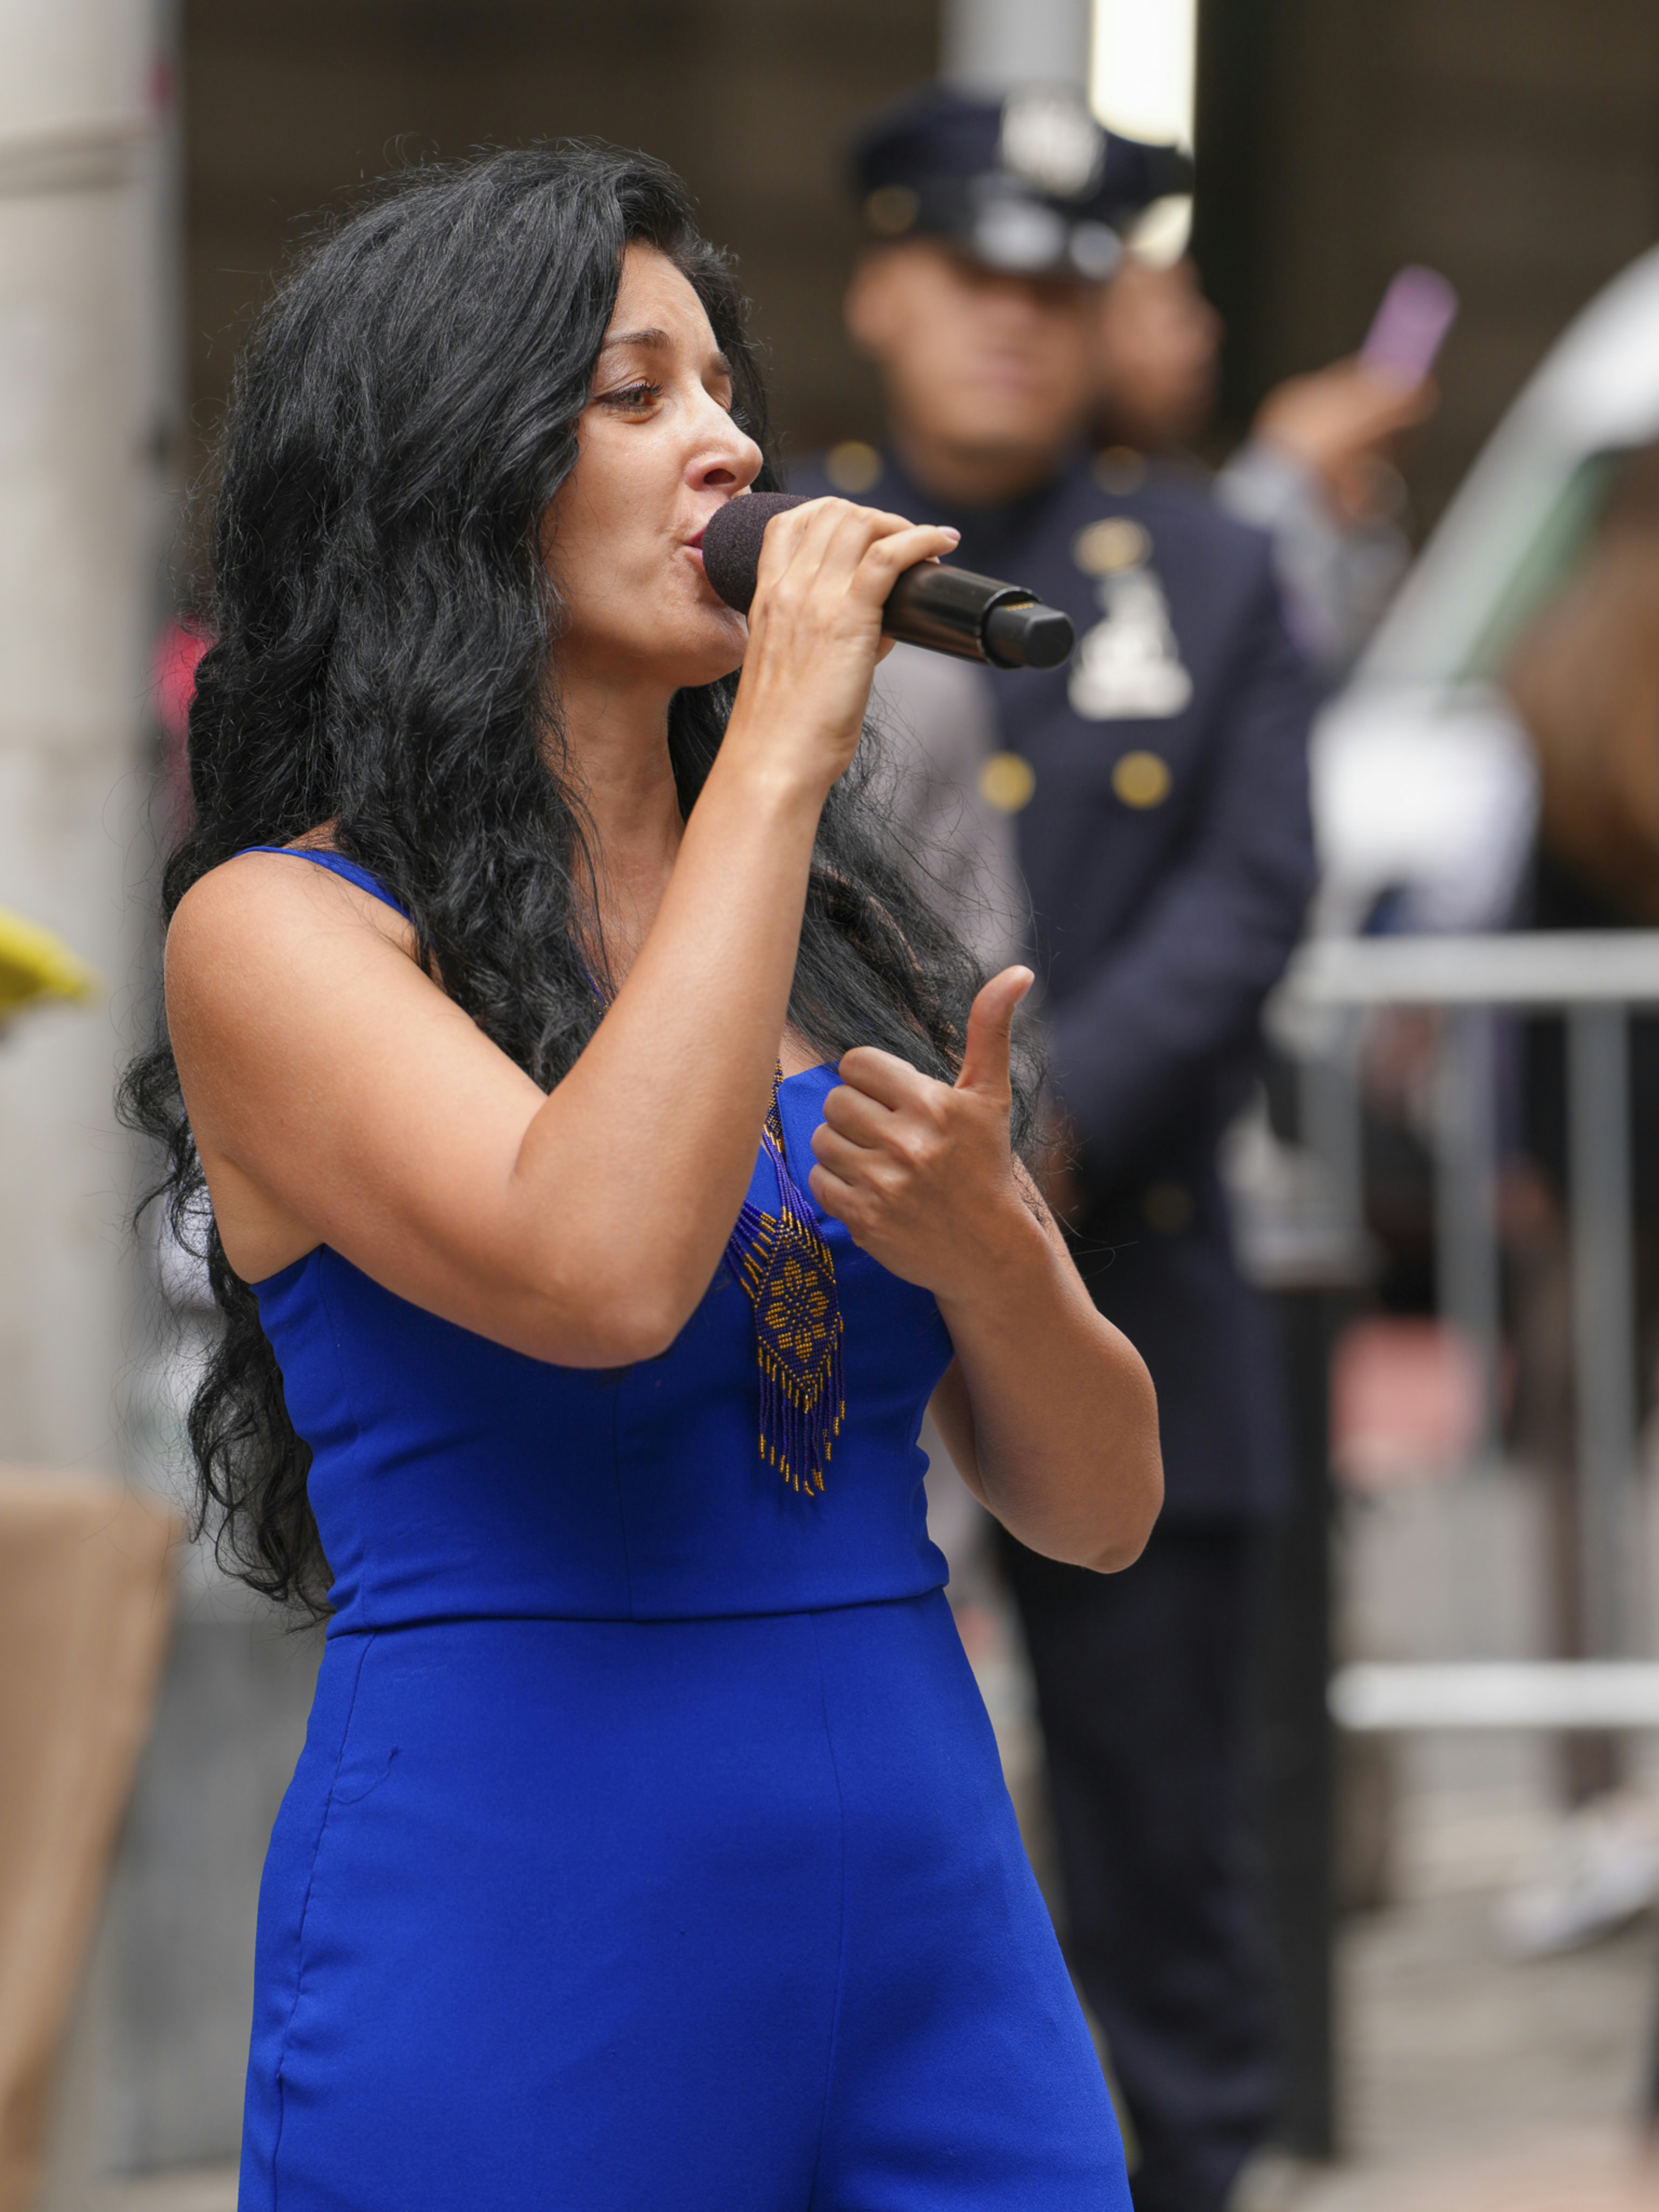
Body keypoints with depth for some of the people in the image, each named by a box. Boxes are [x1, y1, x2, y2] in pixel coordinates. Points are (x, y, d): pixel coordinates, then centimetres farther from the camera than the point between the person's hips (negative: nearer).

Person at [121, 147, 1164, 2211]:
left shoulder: (837, 926, 12)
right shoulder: (281, 932, -5)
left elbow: (1096, 1501, 12)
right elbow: (597, 1270, -24)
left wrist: (987, 1247, -10)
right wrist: (779, 748, -15)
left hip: (935, 1938, 5)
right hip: (511, 1952, -5)